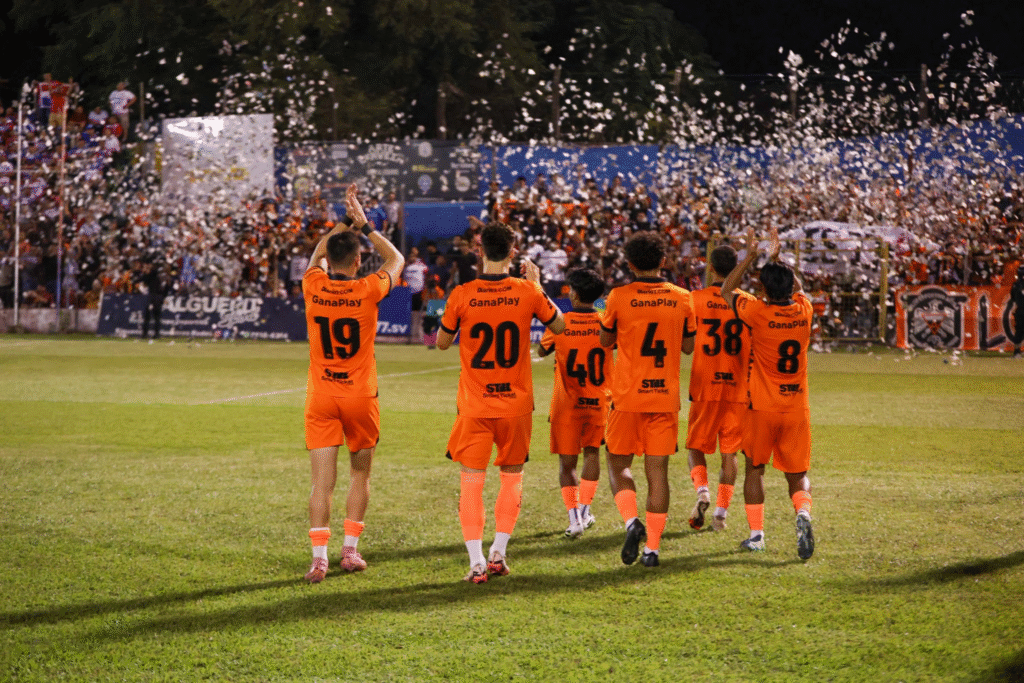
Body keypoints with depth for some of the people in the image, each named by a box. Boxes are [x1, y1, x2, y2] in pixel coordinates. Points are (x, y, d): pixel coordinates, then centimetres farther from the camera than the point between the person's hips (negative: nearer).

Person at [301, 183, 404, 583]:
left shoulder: (313, 287, -5)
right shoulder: (367, 291, -10)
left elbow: (316, 257, 20)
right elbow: (395, 258, 10)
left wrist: (342, 223, 19)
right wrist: (363, 224, 12)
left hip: (321, 397, 1)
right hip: (360, 396, -1)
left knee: (322, 481, -2)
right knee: (360, 474, 16)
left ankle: (319, 558, -11)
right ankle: (350, 550, 14)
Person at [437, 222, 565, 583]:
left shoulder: (462, 295, -9)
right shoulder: (527, 293, -6)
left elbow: (442, 342, 6)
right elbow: (559, 326, 11)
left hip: (475, 405, -1)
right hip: (516, 402, 1)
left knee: (471, 481, 1)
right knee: (512, 475, 17)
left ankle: (477, 562, -7)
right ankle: (499, 552, 13)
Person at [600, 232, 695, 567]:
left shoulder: (619, 297, -7)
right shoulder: (681, 298, 0)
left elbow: (605, 341, 7)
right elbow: (688, 346, 10)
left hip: (628, 396, -2)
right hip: (666, 397, 2)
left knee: (618, 464, 11)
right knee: (658, 469, 5)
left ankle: (632, 521, -13)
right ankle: (652, 546, 1)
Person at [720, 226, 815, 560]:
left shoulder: (758, 313, -13)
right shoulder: (804, 311, -3)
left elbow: (727, 291, 5)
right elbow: (797, 288, 23)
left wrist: (750, 256, 9)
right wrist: (776, 258, 29)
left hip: (763, 407, -2)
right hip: (797, 407, 2)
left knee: (754, 468, 14)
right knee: (798, 474, 8)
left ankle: (756, 533, 12)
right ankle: (803, 513, -20)